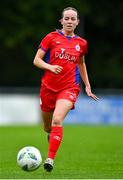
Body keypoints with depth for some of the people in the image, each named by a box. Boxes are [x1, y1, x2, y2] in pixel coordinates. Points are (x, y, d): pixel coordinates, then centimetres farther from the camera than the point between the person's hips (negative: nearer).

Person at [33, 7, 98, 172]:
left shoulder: (81, 43, 8)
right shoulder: (51, 38, 0)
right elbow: (36, 60, -1)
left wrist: (88, 86, 23)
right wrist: (49, 67, -20)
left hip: (69, 87, -1)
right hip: (49, 87, 1)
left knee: (57, 120, -25)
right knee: (47, 127, 14)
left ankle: (50, 159, -28)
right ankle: (53, 135, 53)